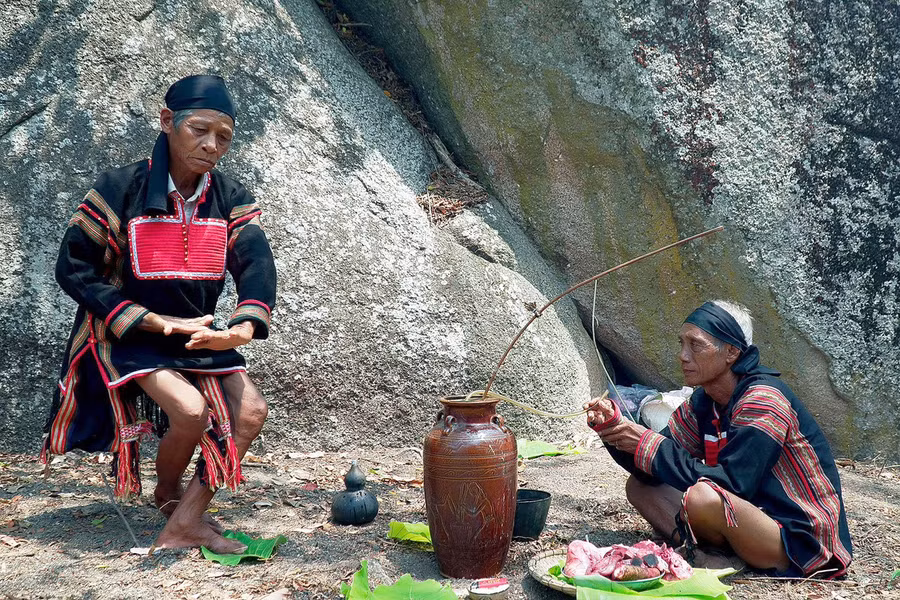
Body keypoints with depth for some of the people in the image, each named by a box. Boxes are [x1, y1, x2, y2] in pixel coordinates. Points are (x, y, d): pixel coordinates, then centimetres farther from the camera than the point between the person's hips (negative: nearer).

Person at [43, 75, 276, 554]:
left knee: (250, 411, -12)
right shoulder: (120, 189, -15)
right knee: (191, 409, -25)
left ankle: (184, 524, -2)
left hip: (197, 335, 5)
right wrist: (155, 321, -21)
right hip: (127, 337, -5)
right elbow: (73, 268, -13)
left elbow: (256, 263, -16)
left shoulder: (230, 199, -3)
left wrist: (244, 327, -38)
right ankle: (166, 493, 8)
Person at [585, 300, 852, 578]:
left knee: (703, 497, -35)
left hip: (802, 541, -9)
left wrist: (648, 444, -24)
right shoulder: (703, 402, 5)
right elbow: (652, 471, 3)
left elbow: (730, 484, -28)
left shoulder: (763, 400, -20)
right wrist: (613, 426, -15)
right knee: (640, 486, 2)